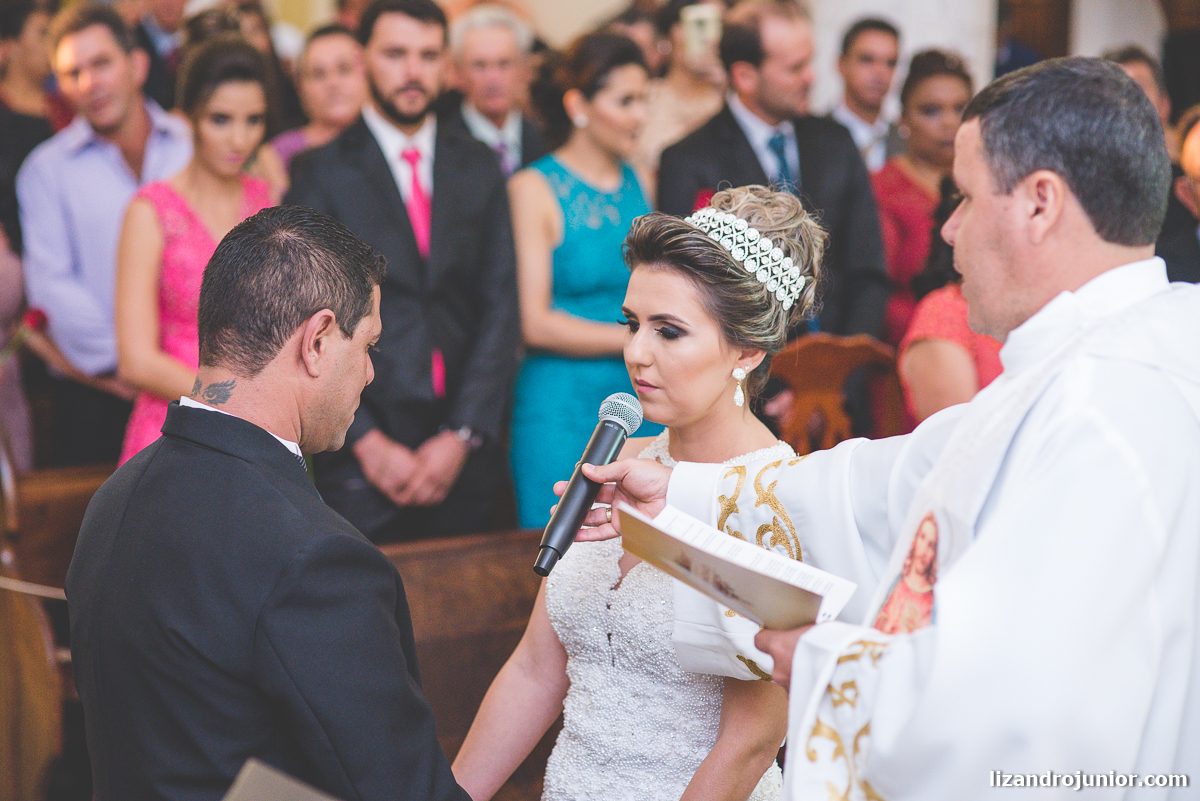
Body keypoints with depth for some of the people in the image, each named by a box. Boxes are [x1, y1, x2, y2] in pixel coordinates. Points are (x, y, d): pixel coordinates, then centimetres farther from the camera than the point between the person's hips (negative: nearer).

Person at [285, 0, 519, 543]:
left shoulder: (478, 169, 10)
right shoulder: (321, 173, 0)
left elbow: (500, 309, 6)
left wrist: (462, 436, -4)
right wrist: (367, 442, -11)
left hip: (463, 460, 3)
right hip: (358, 462, -3)